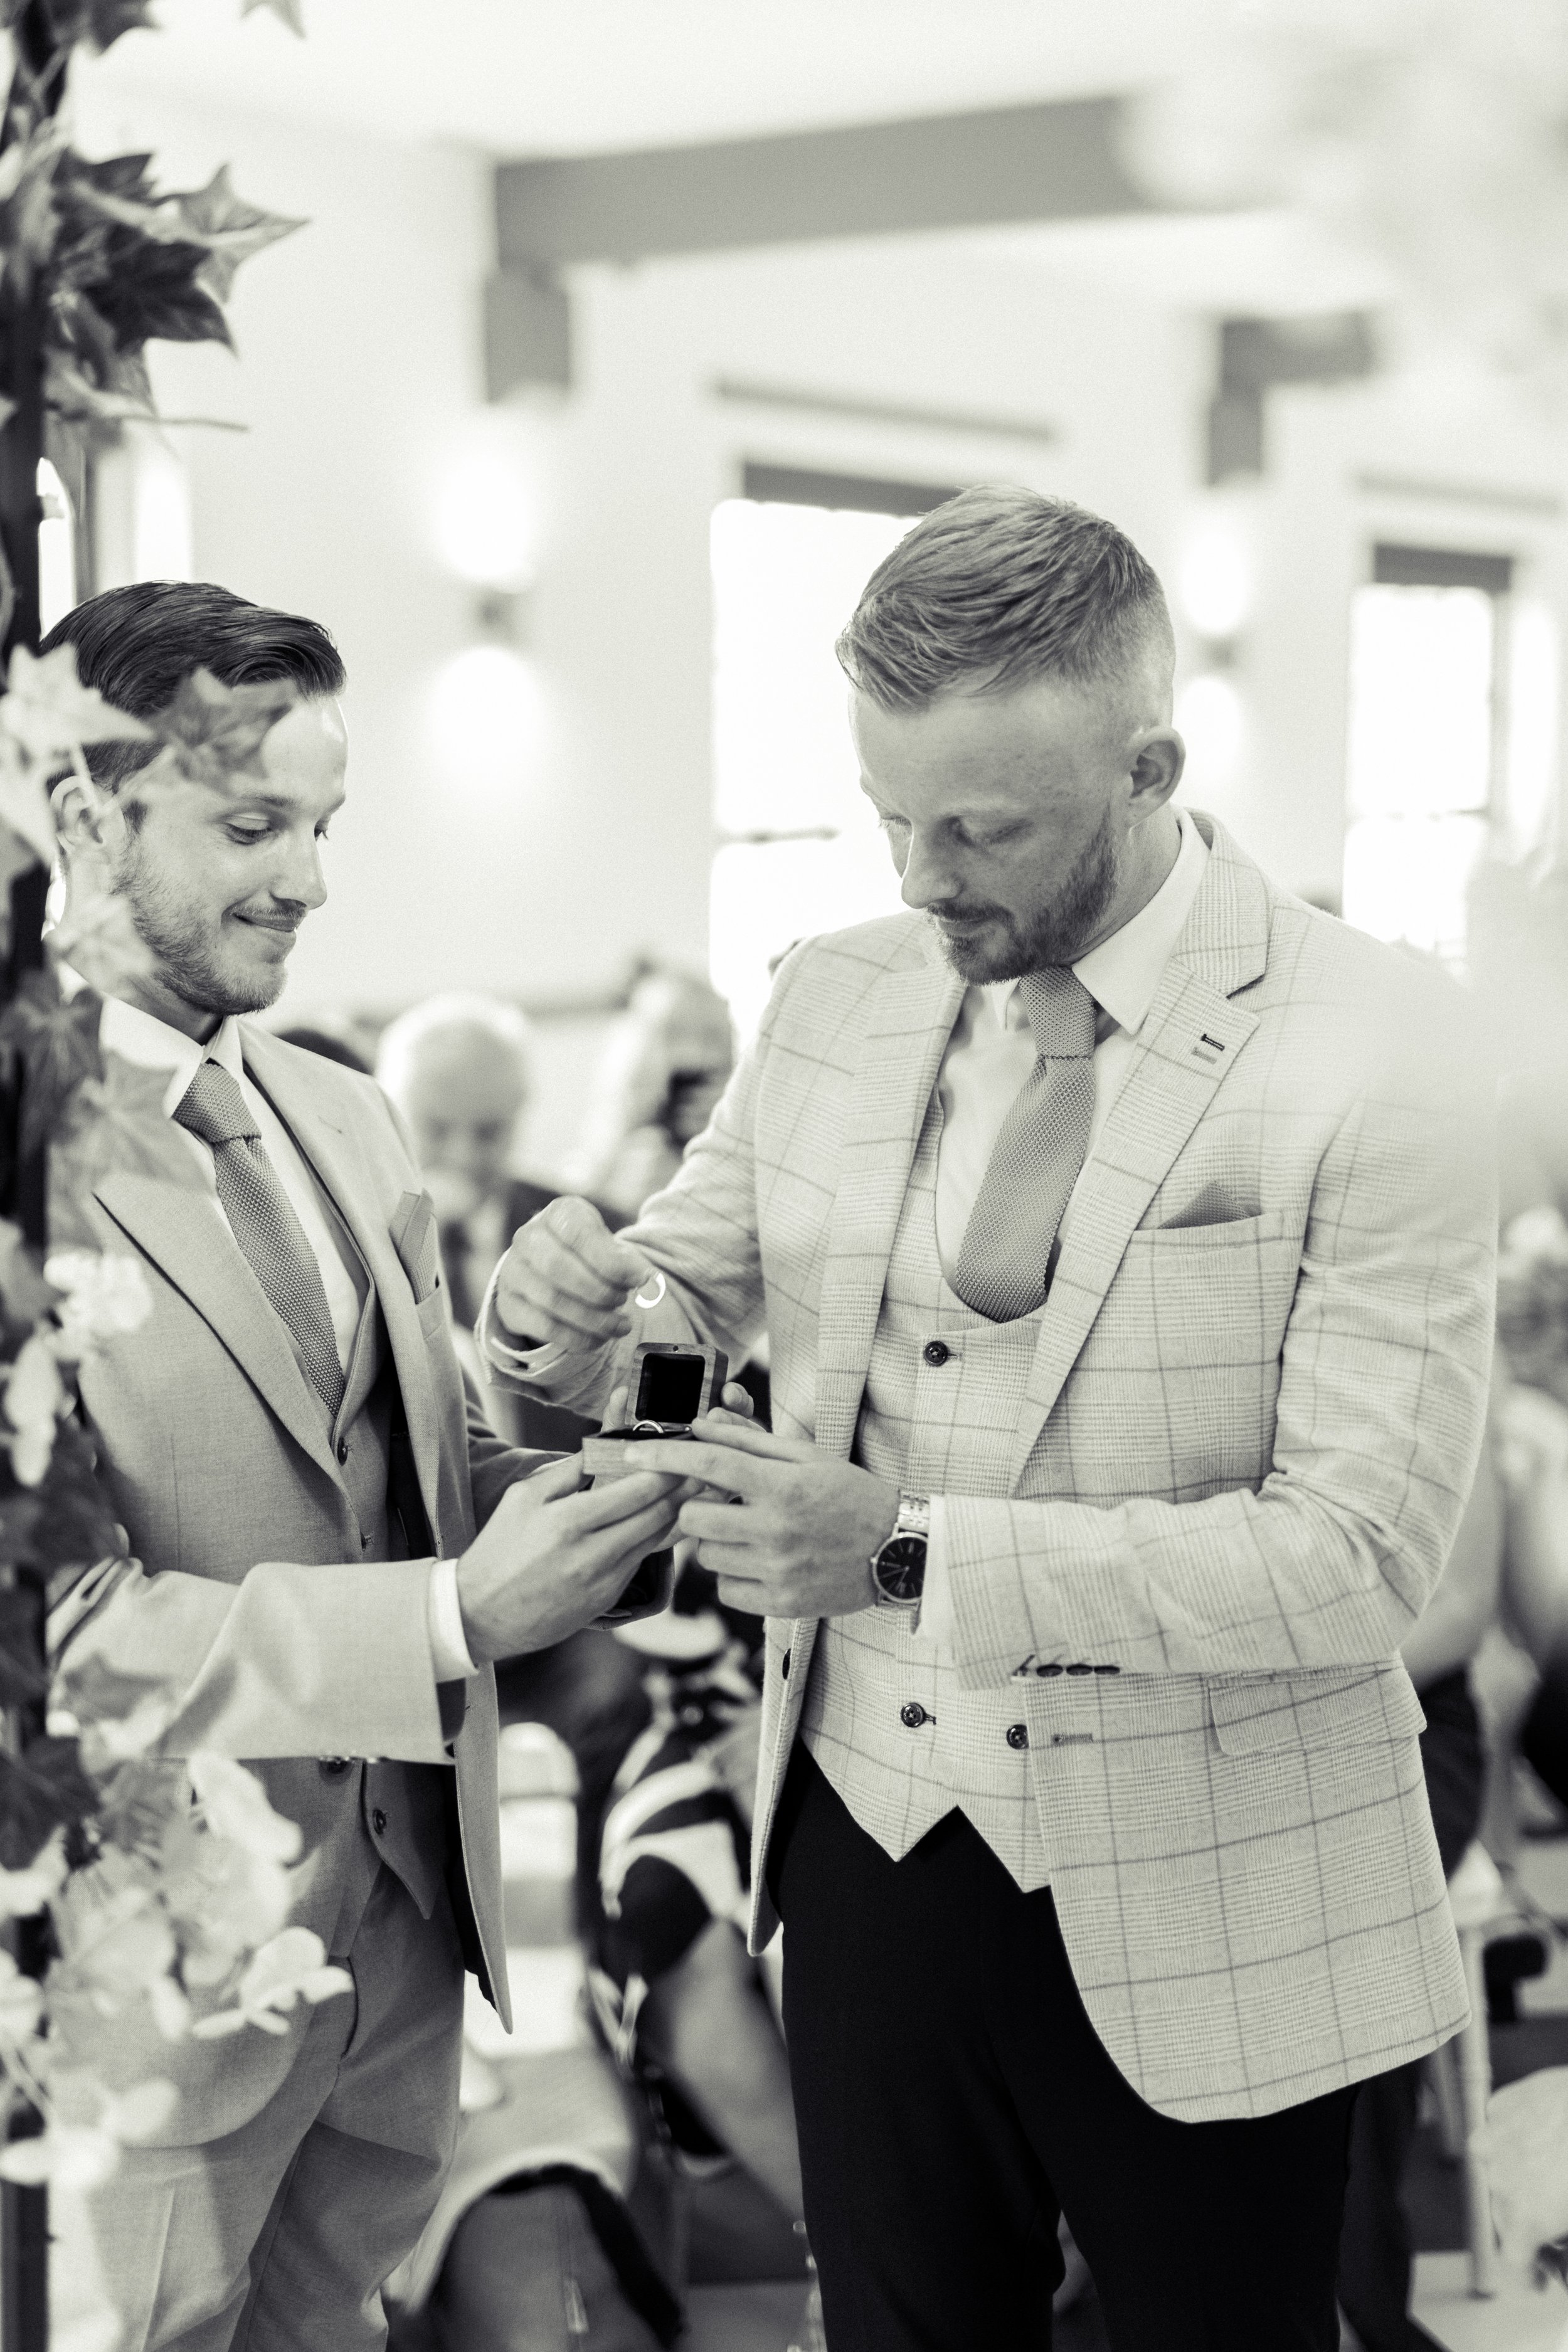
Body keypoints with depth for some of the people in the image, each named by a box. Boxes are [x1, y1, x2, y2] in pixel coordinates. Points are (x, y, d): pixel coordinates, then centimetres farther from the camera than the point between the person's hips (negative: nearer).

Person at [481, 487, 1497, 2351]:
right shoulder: (837, 1003, 1)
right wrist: (573, 1316, -11)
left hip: (1195, 1912, -4)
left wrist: (917, 1553, -27)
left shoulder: (1373, 1057, -15)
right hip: (872, 1842, 4)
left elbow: (1361, 1552, -18)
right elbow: (691, 1285, 14)